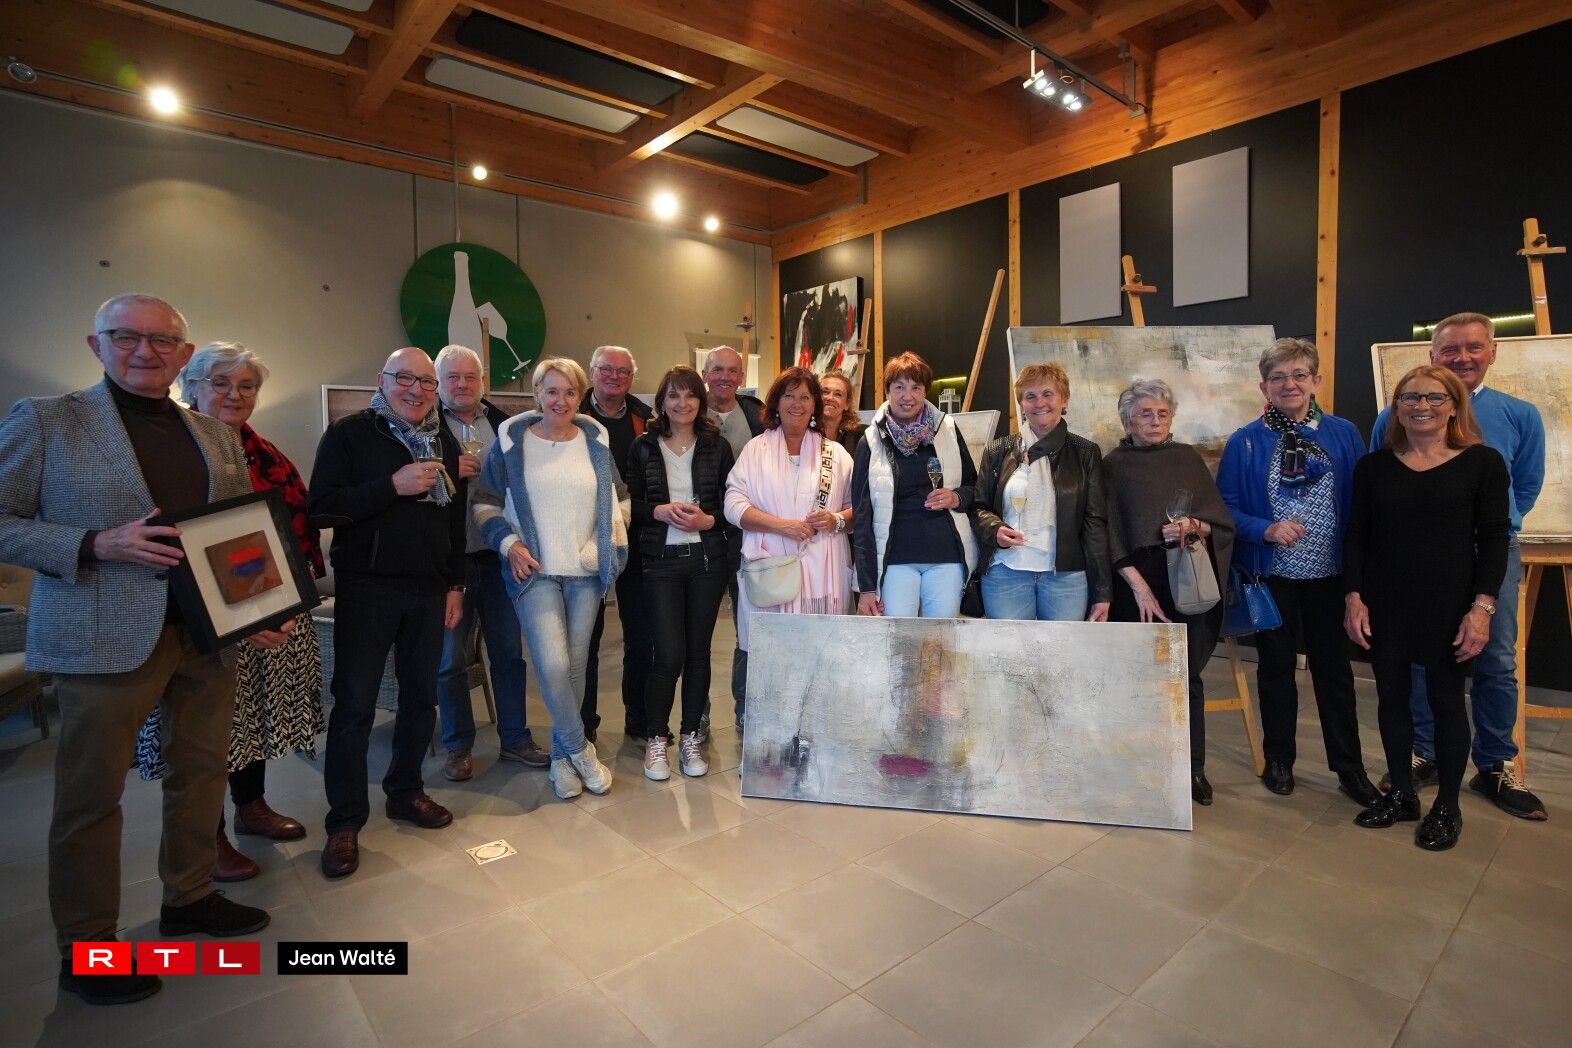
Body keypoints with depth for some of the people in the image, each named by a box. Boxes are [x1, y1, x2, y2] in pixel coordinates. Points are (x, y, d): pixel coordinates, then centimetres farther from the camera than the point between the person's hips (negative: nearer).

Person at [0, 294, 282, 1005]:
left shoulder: (216, 435, 10)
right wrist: (98, 545, -20)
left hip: (209, 632, 5)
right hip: (105, 639, -5)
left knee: (202, 771, 15)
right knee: (92, 793, 6)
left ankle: (189, 898, 34)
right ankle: (85, 951, 23)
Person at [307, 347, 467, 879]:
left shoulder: (444, 442, 11)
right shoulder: (348, 435, -3)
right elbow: (321, 508, -13)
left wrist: (455, 584, 11)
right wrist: (393, 486, -22)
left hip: (429, 591, 5)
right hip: (366, 589, -4)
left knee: (421, 696, 12)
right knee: (354, 705, 0)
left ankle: (405, 791, 29)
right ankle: (344, 822, 12)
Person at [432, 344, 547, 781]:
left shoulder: (505, 425, 8)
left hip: (499, 553, 3)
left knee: (509, 650, 11)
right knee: (451, 656, 8)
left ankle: (514, 739, 25)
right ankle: (458, 746, 25)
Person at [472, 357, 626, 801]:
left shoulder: (596, 442, 8)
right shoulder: (511, 442, 1)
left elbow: (612, 505, 15)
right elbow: (484, 503, 6)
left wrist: (615, 555, 9)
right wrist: (509, 542, -8)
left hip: (586, 572, 3)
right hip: (535, 571, -2)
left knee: (575, 666, 6)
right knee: (553, 665, -16)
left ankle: (562, 757, 25)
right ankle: (581, 750, 7)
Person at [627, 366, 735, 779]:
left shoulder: (717, 446, 5)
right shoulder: (644, 447, 5)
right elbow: (630, 504, 4)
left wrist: (708, 520, -12)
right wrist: (660, 511, -14)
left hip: (708, 558, 1)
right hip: (661, 559, -1)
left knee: (698, 651, 8)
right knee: (669, 653, -6)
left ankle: (690, 736, 24)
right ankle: (656, 737, 15)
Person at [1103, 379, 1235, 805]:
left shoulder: (1188, 458, 10)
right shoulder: (1114, 465, 3)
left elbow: (1222, 522, 9)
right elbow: (1111, 534, -2)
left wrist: (1193, 526, -13)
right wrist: (1138, 586, -11)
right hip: (1137, 583, -2)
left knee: (1186, 674, 4)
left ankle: (1193, 768, 17)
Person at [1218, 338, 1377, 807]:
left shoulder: (1344, 434, 0)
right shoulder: (1245, 442, -4)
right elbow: (1226, 507, -3)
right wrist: (1266, 530, -19)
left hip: (1330, 574, 1)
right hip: (1272, 574, -1)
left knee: (1334, 668, 12)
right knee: (1276, 667, 11)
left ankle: (1349, 767, 26)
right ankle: (1278, 760, 27)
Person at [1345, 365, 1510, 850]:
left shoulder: (1483, 462, -2)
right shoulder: (1373, 466, 4)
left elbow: (1495, 538, -4)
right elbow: (1357, 537, 4)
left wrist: (1482, 607, -12)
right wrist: (1354, 597, -4)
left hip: (1450, 606, -2)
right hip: (1385, 605, 2)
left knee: (1445, 700, 7)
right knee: (1392, 697, 10)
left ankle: (1447, 807, 23)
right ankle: (1401, 795, 26)